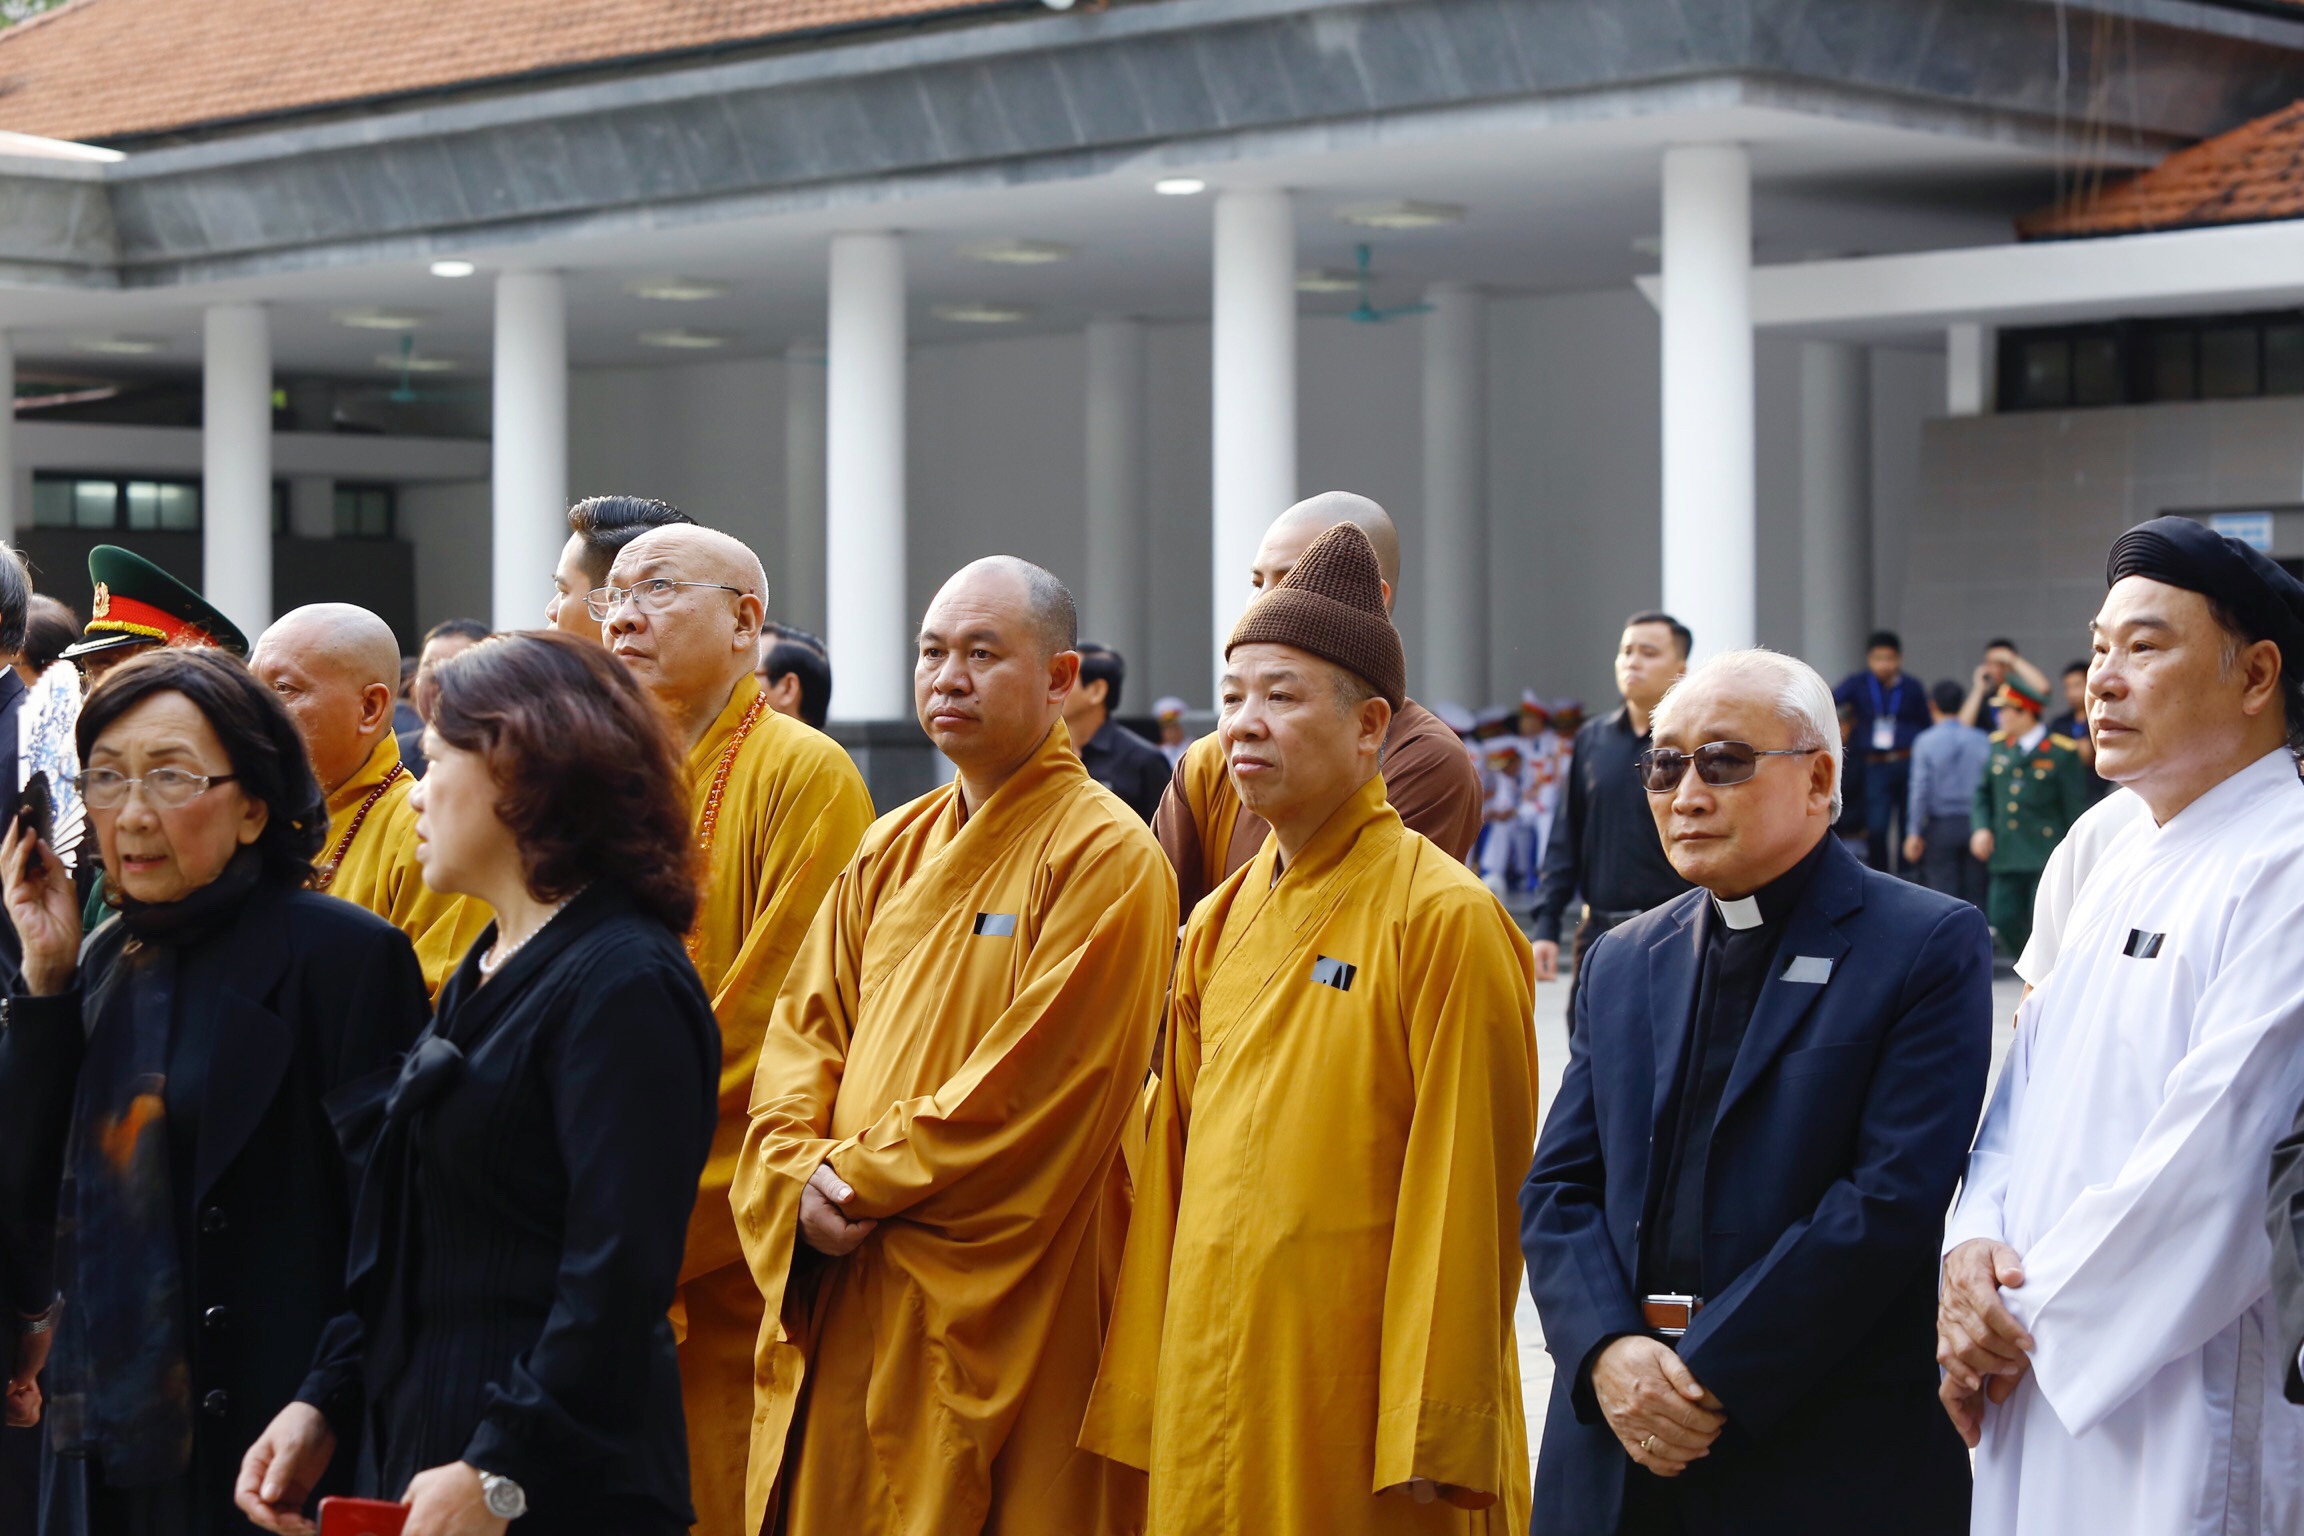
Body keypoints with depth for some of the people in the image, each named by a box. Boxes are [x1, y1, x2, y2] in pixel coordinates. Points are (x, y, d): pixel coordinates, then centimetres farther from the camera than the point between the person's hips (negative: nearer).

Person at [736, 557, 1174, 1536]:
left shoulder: (1105, 856, -9)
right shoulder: (893, 849, 14)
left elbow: (1033, 1082, -16)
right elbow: (804, 1027, 11)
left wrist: (860, 1179, -12)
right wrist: (801, 1177, -8)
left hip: (998, 1310, -6)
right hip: (842, 1290, 7)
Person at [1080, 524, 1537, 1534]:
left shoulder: (1445, 918, -9)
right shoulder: (1219, 925, 11)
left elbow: (1467, 1194, -13)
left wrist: (1435, 1438, -15)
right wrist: (1142, 1401, 11)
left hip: (1354, 1404, -6)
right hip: (1211, 1397, 6)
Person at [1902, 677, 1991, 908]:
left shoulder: (1925, 741, -5)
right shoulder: (1983, 740, 2)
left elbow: (1921, 789, -7)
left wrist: (1914, 832, -3)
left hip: (1941, 827, -2)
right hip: (1975, 825, 3)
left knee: (1943, 891, 0)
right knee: (1974, 895, 6)